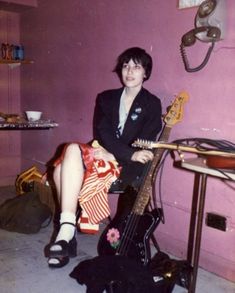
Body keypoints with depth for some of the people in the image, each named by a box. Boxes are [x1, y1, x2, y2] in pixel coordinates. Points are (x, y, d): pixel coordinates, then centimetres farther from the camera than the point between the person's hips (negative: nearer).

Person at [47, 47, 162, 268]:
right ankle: (67, 230, -16)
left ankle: (67, 230, -31)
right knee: (60, 170, -26)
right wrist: (130, 153, -17)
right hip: (103, 156, 5)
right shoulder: (106, 98, 14)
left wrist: (114, 154, -21)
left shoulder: (152, 104, 2)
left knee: (73, 150, -30)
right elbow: (102, 134, -1)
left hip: (128, 167, -5)